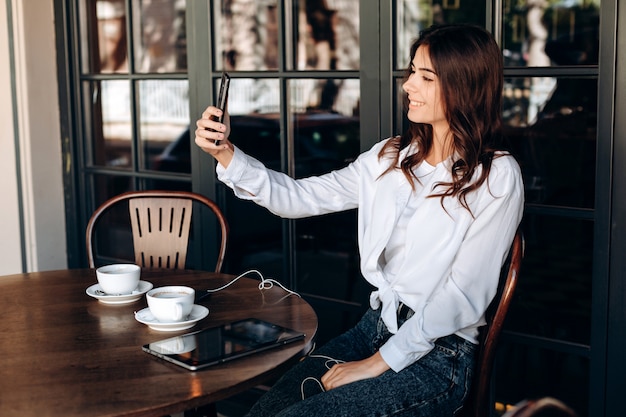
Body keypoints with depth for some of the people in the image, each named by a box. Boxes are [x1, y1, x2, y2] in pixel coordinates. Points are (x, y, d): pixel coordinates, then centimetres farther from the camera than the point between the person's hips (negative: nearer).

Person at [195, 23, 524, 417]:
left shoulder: (496, 177, -12)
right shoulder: (392, 157, 5)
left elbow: (464, 294, -15)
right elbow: (300, 197, 4)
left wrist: (379, 363, -15)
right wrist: (226, 152, -10)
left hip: (437, 355, -5)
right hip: (376, 326, 5)